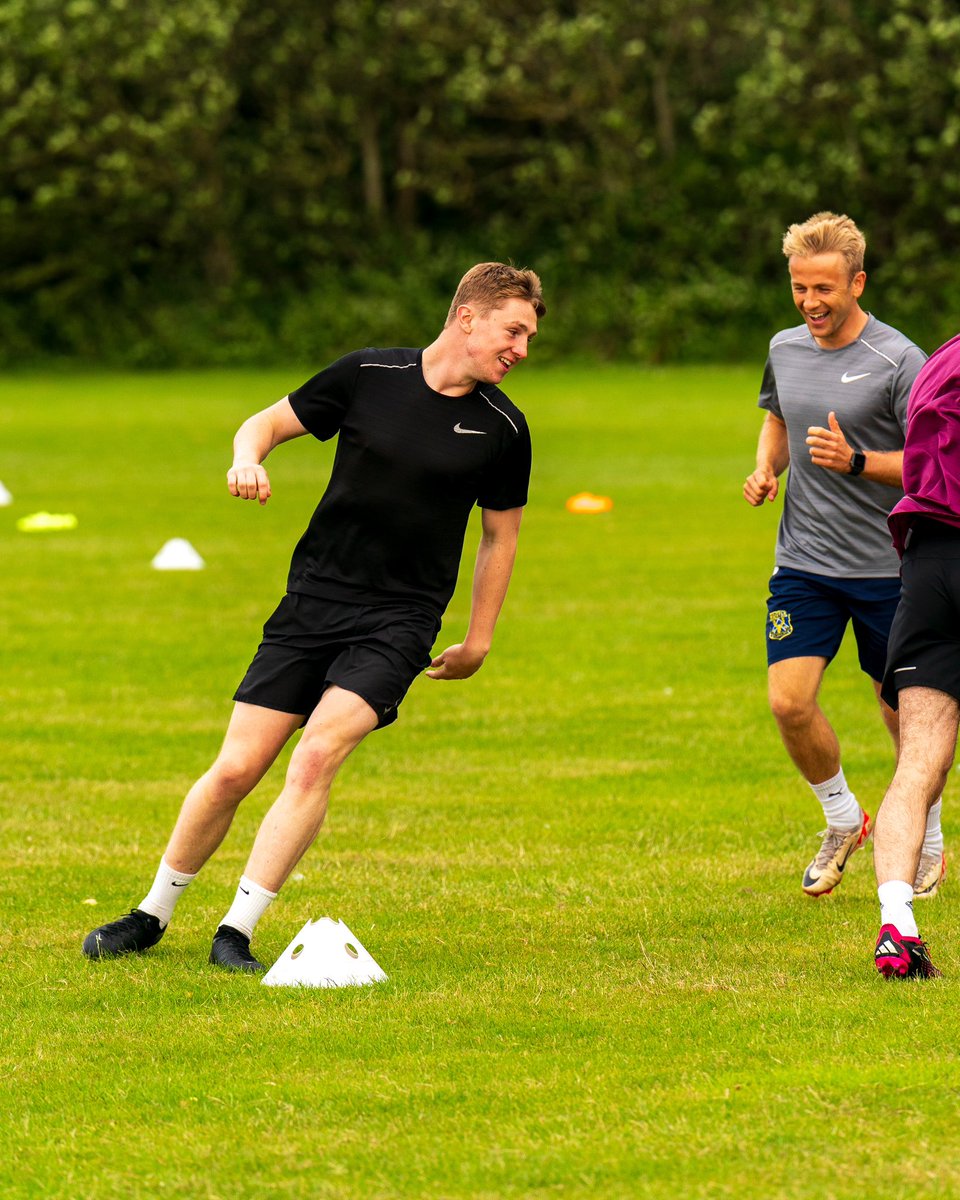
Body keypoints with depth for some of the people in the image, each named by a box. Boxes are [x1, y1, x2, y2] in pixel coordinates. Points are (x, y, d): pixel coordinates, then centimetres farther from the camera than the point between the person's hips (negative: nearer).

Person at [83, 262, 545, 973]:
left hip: (399, 622, -1)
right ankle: (152, 916, 20)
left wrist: (479, 642, 16)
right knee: (236, 770, -1)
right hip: (312, 603, 1)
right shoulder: (369, 375, -1)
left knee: (316, 758, -22)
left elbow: (501, 535, 14)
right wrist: (249, 455, -13)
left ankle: (237, 932, -15)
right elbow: (270, 422, 10)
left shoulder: (503, 427, 1)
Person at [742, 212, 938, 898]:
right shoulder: (785, 350, 6)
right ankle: (843, 821, 14)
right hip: (804, 561, 4)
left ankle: (928, 842, 28)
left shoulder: (899, 361, -12)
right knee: (789, 701, -10)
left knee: (904, 713, 6)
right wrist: (766, 469, 6)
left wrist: (856, 461, -26)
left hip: (887, 565, -4)